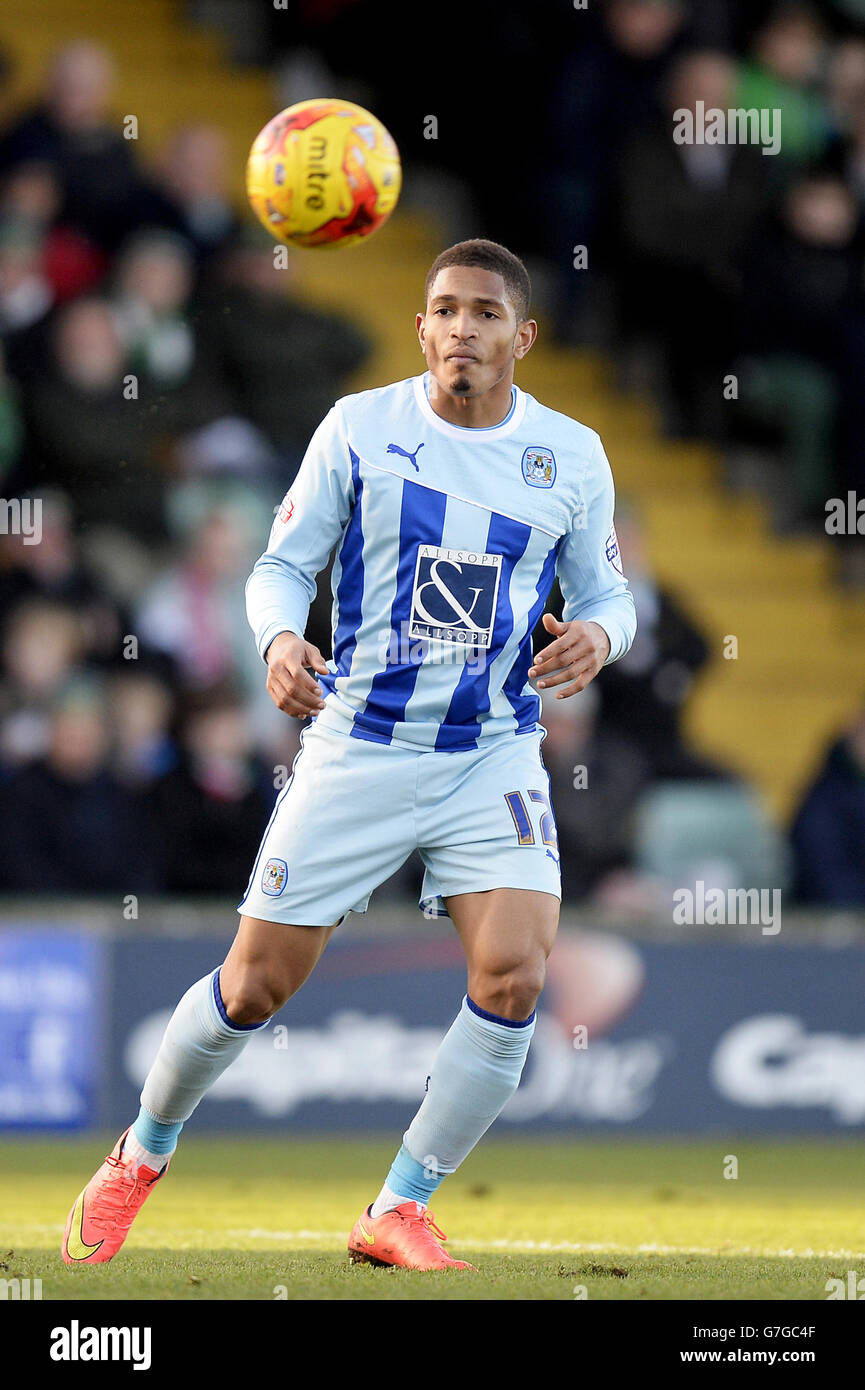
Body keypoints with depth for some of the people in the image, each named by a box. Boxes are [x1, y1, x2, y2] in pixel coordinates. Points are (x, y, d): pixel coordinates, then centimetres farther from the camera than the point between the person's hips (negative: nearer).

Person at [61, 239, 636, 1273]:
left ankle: (398, 1211, -3)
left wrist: (599, 632, -13)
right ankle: (143, 1153, 30)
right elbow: (282, 565, 2)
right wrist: (279, 640, -19)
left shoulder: (572, 456, 1)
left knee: (513, 982, -18)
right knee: (257, 986, 2)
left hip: (494, 755, 1)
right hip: (356, 748, -1)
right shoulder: (358, 428, -3)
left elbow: (606, 590, 11)